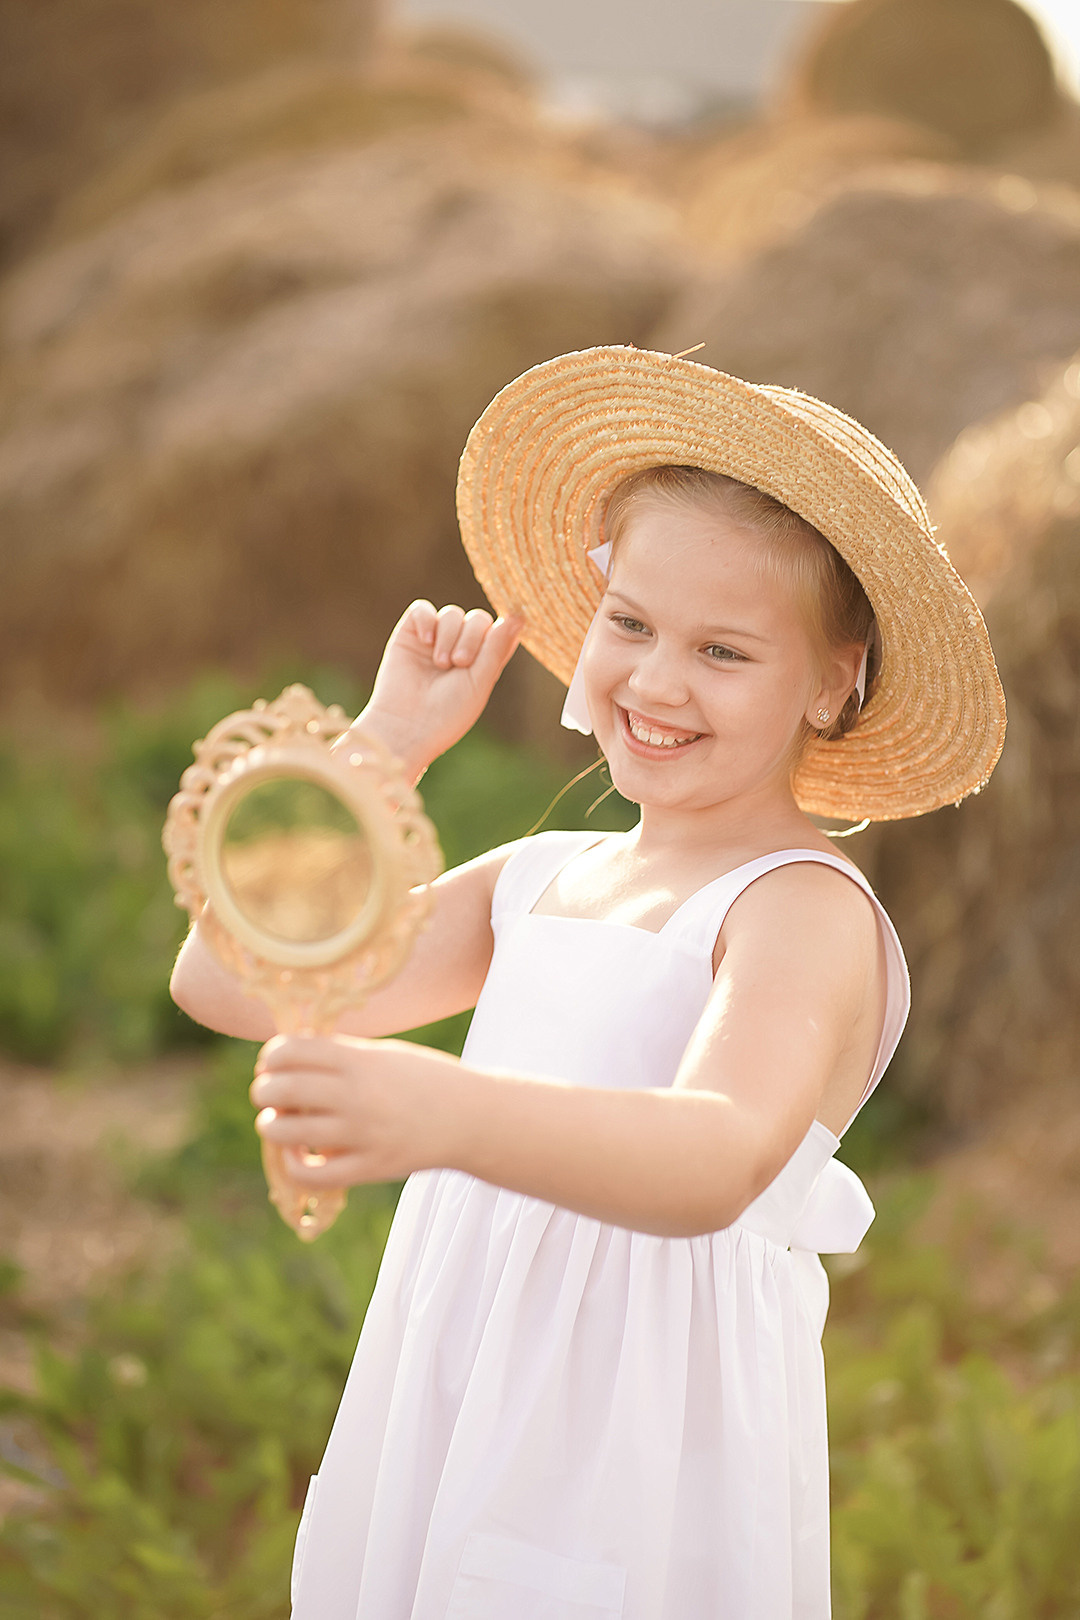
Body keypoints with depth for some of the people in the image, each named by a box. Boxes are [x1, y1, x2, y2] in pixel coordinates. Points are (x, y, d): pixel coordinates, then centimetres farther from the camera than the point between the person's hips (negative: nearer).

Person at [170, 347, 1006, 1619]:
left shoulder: (807, 911, -11)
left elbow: (721, 1161, -31)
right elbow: (230, 984, 9)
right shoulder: (541, 881, 11)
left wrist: (444, 1112, -48)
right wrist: (388, 741, 7)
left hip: (632, 1506, -6)